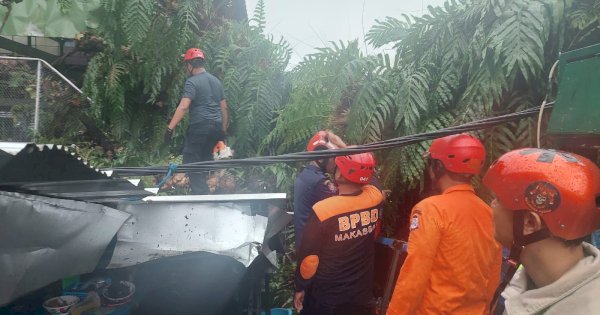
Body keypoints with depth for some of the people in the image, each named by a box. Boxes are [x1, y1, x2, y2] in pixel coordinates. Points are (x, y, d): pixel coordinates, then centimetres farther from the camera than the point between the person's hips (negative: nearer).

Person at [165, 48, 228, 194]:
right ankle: (204, 190, 20)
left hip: (200, 126, -7)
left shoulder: (192, 82, -7)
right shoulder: (216, 81, 16)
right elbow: (224, 107, 17)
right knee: (205, 159, 16)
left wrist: (170, 128, -19)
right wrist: (224, 130, 22)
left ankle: (200, 192, -4)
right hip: (216, 126, 7)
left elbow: (183, 107, -19)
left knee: (191, 161, 0)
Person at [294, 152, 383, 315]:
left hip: (325, 298, -3)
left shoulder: (322, 210, -26)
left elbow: (309, 258, -17)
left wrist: (300, 287, 0)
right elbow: (361, 174, 9)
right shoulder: (375, 197, -14)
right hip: (362, 295, 4)